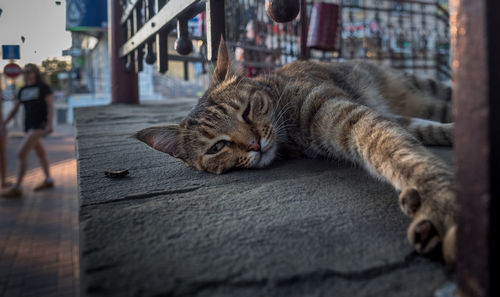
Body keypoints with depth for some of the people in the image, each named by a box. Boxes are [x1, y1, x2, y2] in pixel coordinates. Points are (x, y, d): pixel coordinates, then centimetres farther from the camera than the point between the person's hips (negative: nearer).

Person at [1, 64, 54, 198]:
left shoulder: (43, 87, -6)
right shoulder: (23, 90, 12)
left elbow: (51, 106, -13)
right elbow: (15, 109, 14)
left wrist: (50, 124, -24)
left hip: (39, 125, -8)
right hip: (29, 126, 8)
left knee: (21, 153, -16)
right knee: (39, 152, 18)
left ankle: (16, 188, -13)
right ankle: (48, 180, 32)